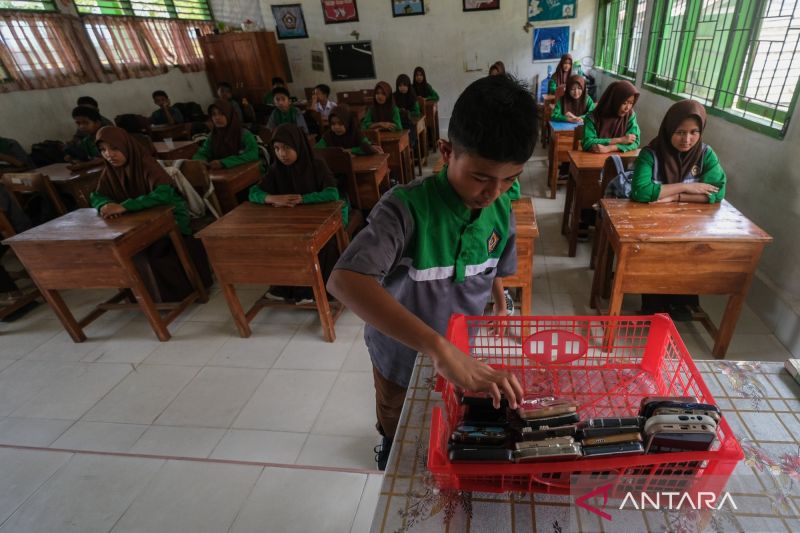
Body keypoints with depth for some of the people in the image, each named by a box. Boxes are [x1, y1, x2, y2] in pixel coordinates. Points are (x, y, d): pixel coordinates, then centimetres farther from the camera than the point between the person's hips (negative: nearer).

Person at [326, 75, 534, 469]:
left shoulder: (501, 211, -15)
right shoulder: (406, 206, -34)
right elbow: (344, 281, -49)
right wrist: (438, 346, -56)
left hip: (464, 350, 4)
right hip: (402, 351, -3)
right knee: (395, 416, 29)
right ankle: (391, 443, 63)